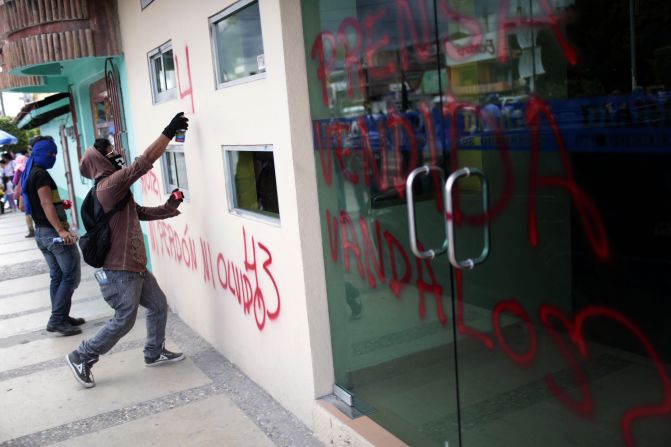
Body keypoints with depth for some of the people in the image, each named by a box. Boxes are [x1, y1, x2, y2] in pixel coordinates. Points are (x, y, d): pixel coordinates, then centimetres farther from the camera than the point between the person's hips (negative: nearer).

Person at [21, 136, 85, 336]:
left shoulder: (28, 174, 15)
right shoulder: (41, 174, -15)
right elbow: (46, 204, -25)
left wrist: (58, 204, 37)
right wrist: (61, 230, -34)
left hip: (41, 232, 10)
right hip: (54, 232, -10)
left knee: (58, 276, 15)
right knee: (71, 276, -6)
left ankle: (60, 318, 18)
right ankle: (57, 320, -7)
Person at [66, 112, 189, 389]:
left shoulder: (116, 190, 16)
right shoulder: (110, 184, -17)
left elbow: (141, 213, 18)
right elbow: (144, 162, -24)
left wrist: (168, 207, 2)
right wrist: (169, 131, -21)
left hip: (134, 267, 10)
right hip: (119, 270, -10)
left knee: (159, 306, 17)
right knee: (124, 320, 0)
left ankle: (154, 353, 32)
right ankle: (81, 358, 16)